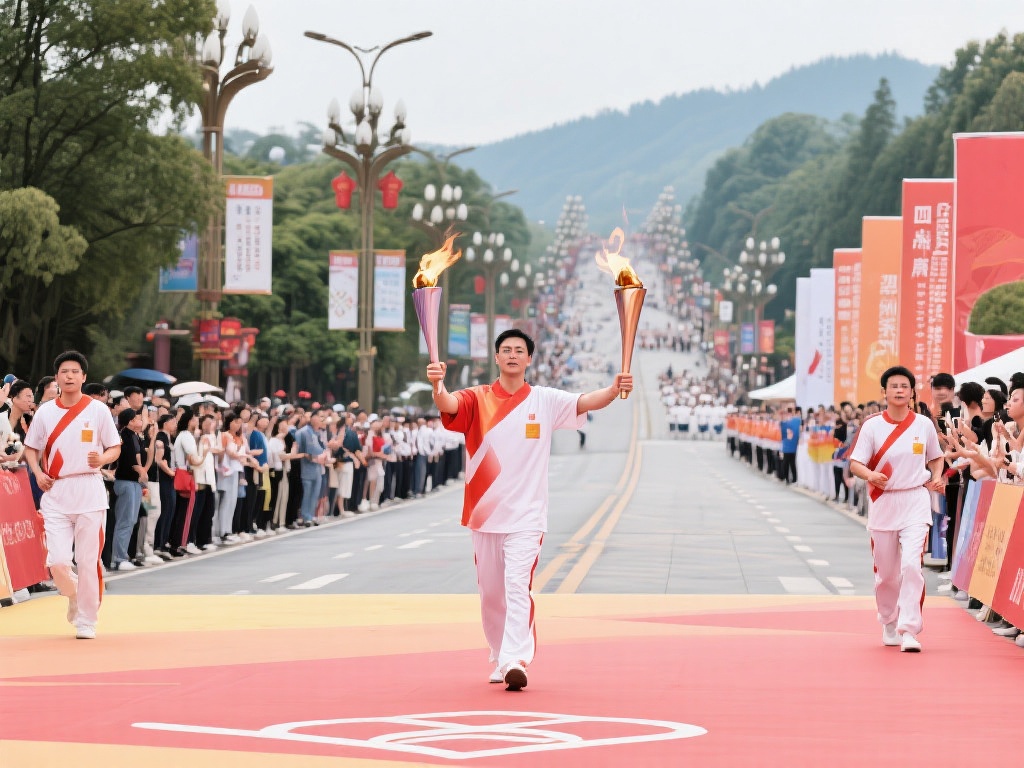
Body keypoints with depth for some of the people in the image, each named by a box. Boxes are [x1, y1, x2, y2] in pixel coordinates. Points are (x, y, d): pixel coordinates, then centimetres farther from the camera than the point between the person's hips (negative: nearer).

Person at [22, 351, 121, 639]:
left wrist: (102, 459, -16)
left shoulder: (98, 410, 0)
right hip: (55, 493, 1)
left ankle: (86, 621, 12)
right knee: (57, 562, -7)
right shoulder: (45, 411, 5)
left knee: (89, 561, -1)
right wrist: (37, 472, -3)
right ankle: (74, 597, 24)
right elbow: (31, 448, 15)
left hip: (89, 490, -1)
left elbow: (115, 448, 5)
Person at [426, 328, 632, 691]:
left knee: (517, 586, -16)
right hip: (485, 512, 2)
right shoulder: (477, 399, 1)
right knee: (490, 593, 12)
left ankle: (516, 662, -23)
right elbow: (448, 405, -19)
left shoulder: (545, 400, 1)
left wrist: (614, 390, -31)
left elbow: (587, 402, -10)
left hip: (525, 515, -2)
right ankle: (499, 661, 28)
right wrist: (438, 385, -42)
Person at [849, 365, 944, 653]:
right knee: (886, 572, 9)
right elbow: (855, 464, -5)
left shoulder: (924, 425, 2)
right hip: (883, 502, 1)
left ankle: (909, 631, -18)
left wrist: (936, 478, -3)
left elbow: (936, 458, 17)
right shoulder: (872, 427, -2)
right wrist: (871, 475, -26)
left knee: (912, 565, -17)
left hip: (915, 502, -1)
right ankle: (890, 626, 31)